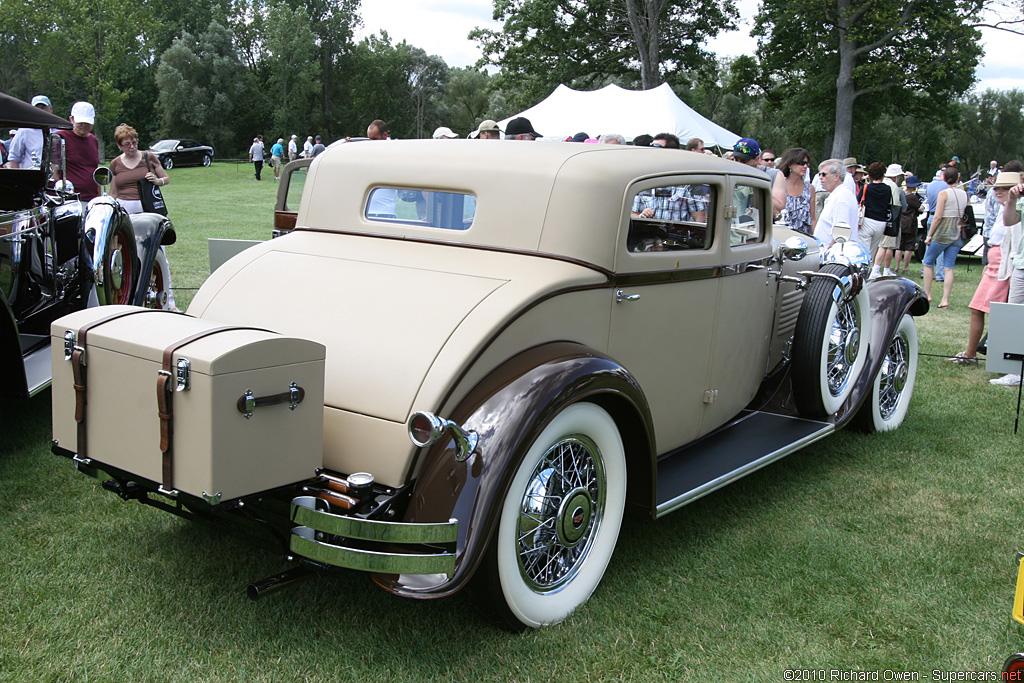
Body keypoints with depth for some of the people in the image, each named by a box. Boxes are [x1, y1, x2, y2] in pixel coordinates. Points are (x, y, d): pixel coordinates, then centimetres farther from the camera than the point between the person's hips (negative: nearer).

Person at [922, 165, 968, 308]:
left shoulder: (944, 193, -10)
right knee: (949, 267, 4)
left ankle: (927, 294, 13)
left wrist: (929, 235, -7)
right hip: (957, 234, 5)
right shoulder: (964, 194, 7)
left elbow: (938, 217, -13)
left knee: (928, 263, 11)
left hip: (942, 233, -5)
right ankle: (945, 300, -1)